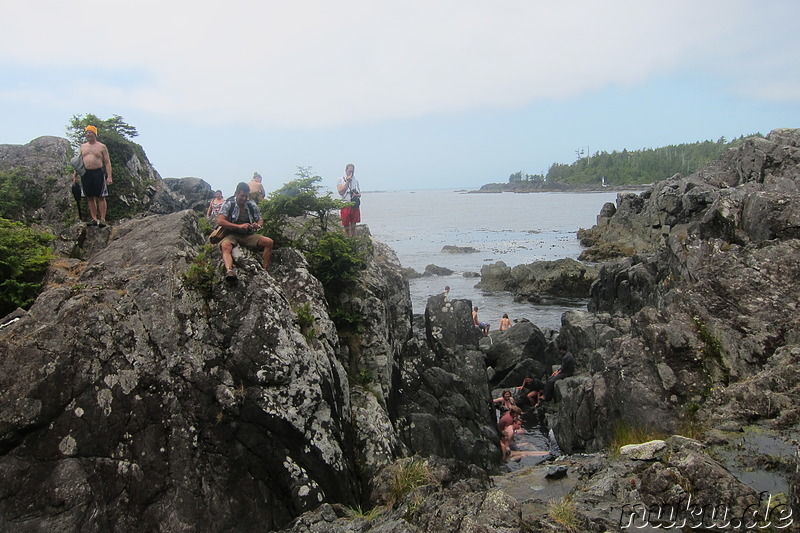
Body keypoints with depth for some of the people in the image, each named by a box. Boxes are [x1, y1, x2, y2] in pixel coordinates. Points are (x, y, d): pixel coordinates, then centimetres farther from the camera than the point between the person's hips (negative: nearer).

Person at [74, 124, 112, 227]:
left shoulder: (102, 147, 4)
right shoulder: (83, 147, 17)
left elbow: (107, 162, 1)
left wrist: (109, 176, -9)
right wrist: (75, 174, 11)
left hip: (98, 172, -4)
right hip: (86, 173, 4)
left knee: (100, 197, -5)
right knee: (90, 198, 4)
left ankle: (102, 219, -4)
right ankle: (94, 219, 8)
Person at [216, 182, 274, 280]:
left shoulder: (252, 205, 7)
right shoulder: (228, 204, -5)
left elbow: (260, 220, 15)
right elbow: (220, 221, -16)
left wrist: (258, 225, -13)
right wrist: (239, 226, -26)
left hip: (248, 235, 4)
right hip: (232, 235, -4)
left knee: (269, 242, -17)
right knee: (225, 246, -38)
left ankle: (265, 269, -19)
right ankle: (229, 270, -62)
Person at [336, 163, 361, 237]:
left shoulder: (356, 181, 12)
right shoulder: (340, 180, 3)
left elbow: (359, 194, 14)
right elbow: (340, 192, -9)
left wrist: (356, 195, -10)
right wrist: (348, 182, -10)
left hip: (355, 205, 3)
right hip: (346, 205, -3)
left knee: (353, 226, 5)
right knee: (346, 226, 0)